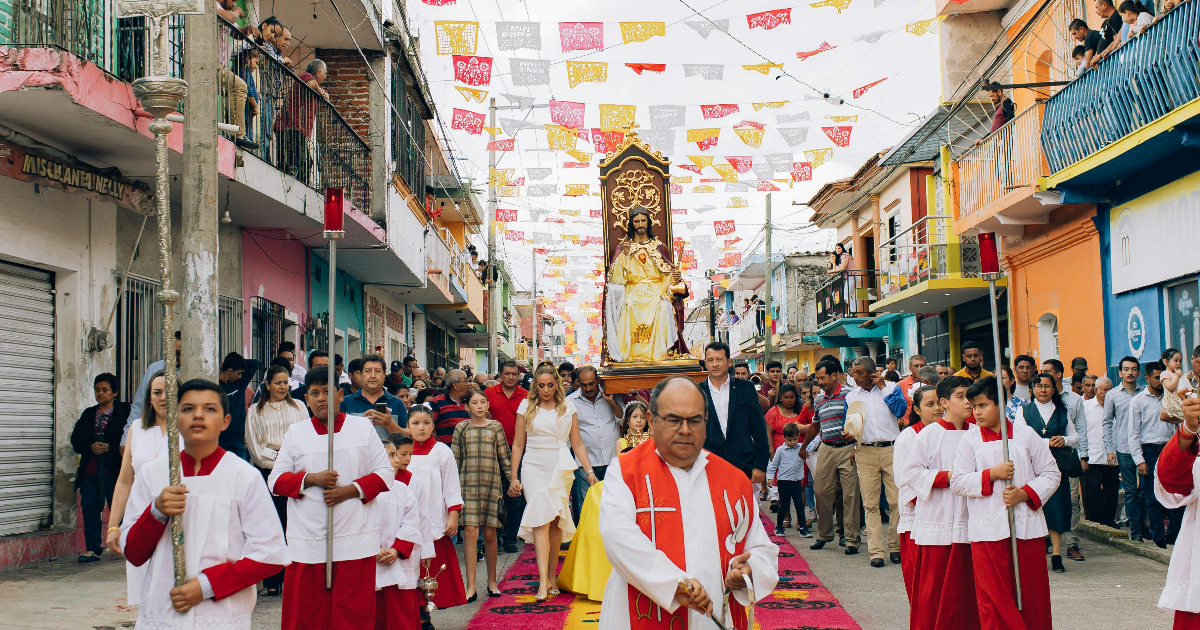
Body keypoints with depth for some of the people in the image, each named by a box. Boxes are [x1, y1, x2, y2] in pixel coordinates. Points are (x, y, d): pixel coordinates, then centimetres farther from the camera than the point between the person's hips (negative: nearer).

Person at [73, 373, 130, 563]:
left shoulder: (124, 411, 1)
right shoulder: (88, 414, 17)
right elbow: (76, 439, 11)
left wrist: (110, 447, -17)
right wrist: (91, 447, -7)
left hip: (114, 470, -4)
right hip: (89, 471, 4)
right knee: (90, 509, 1)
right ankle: (93, 549, 7)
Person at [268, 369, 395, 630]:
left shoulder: (362, 427, 7)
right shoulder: (295, 433, 10)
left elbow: (385, 473, 4)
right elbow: (275, 481, 6)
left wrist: (350, 490, -10)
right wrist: (311, 479, -10)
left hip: (355, 538, -1)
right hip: (307, 540, 1)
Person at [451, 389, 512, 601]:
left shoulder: (495, 427, 8)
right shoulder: (461, 428, 7)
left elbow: (504, 456, 10)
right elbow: (455, 459, 10)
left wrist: (513, 478, 4)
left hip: (492, 484, 1)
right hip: (468, 484, -1)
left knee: (489, 533, 4)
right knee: (470, 531, -8)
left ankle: (492, 582, 19)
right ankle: (470, 586, -6)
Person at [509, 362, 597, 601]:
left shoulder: (568, 408, 8)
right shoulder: (526, 407, 6)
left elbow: (577, 443, 10)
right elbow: (518, 444, 9)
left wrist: (589, 470, 1)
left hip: (561, 469, 1)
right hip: (534, 468, -1)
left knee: (555, 522, 3)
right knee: (541, 521, -13)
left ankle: (552, 576, 13)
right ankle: (544, 580, -18)